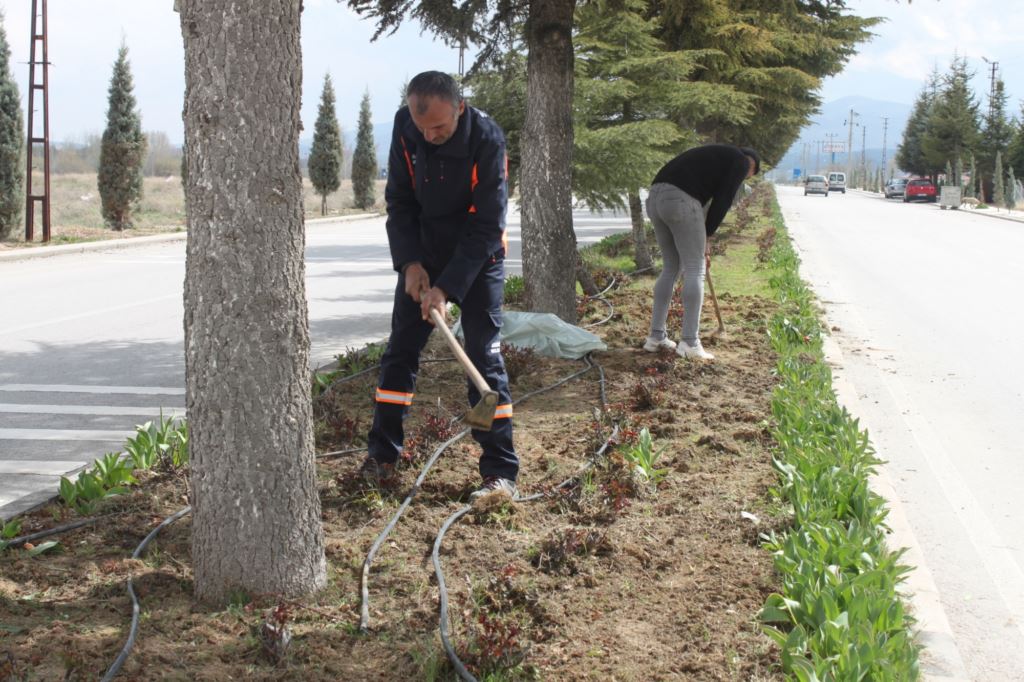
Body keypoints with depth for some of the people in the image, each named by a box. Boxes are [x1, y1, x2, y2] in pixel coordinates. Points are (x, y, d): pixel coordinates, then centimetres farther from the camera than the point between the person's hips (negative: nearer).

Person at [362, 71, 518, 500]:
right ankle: (382, 456, 17)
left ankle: (501, 471, -5)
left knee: (485, 357, -8)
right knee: (400, 351, 6)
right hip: (422, 256, 4)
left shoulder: (487, 139, -25)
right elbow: (399, 200, -1)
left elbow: (487, 225, -24)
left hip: (478, 259, -4)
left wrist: (448, 287, -28)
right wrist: (409, 262, -13)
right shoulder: (405, 129, -12)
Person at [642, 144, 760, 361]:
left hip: (656, 198, 8)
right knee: (695, 272, 0)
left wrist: (701, 243, 31)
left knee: (672, 268, 19)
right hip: (680, 202, -8)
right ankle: (689, 342, -2)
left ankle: (656, 336, 18)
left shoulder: (712, 157, 36)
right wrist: (706, 237, 9)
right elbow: (723, 201, 0)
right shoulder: (740, 161, 10)